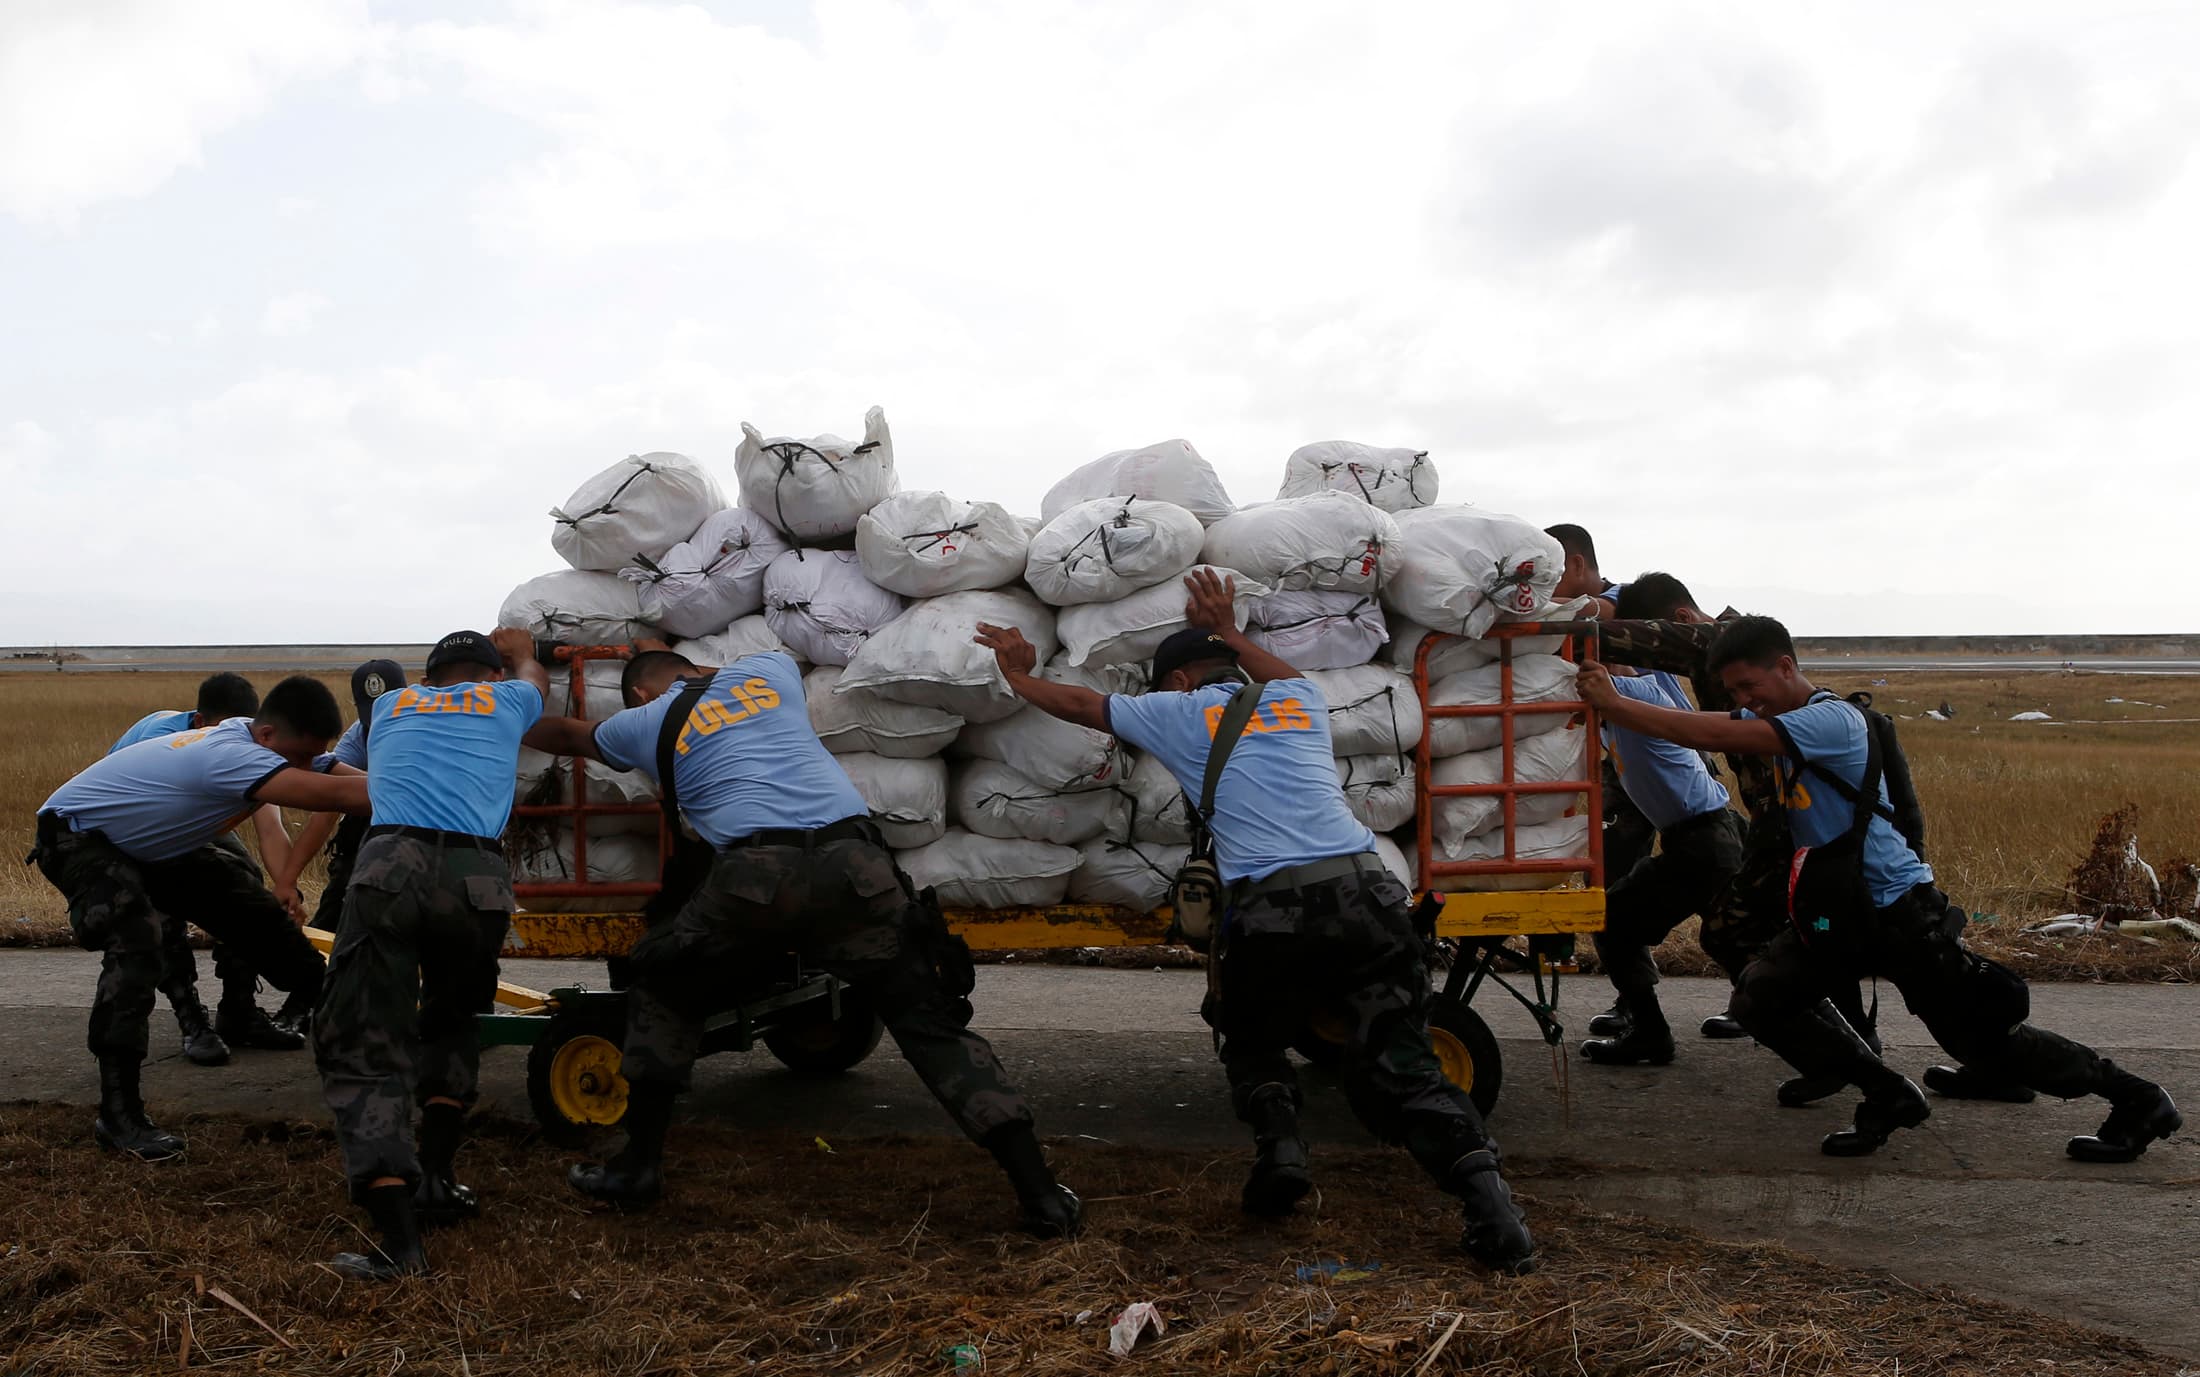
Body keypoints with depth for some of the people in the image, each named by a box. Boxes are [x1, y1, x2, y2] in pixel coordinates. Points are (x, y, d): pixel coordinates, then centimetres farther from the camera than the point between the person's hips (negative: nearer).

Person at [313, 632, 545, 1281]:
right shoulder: (507, 700, 27)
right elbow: (530, 671, 54)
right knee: (450, 1029, 28)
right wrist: (516, 647, 77)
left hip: (389, 868, 0)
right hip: (478, 879, 1)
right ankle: (435, 1180, 19)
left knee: (363, 1053, 1)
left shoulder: (389, 705, 30)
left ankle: (398, 1238, -12)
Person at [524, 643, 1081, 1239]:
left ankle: (639, 1166, 26)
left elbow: (567, 734, 47)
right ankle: (1041, 1195, -1)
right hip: (855, 865, 2)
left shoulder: (645, 723, 24)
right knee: (931, 1021, 8)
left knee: (661, 993, 26)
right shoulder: (768, 671, 28)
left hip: (755, 875, -2)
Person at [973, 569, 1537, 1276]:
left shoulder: (1183, 711, 15)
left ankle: (1278, 1143, 3)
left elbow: (1081, 703, 29)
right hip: (1365, 892, 3)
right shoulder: (1301, 700, 23)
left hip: (1271, 910, -3)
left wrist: (1019, 674, 46)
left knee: (1249, 1042, 25)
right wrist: (1228, 631, 59)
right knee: (1398, 1065, 6)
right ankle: (1482, 1185, -14)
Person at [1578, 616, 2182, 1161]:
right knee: (1760, 1002, -6)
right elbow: (1704, 731, -2)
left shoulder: (1833, 720, -21)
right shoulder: (1777, 720, 7)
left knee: (1983, 1039, -1)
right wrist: (1608, 700, -15)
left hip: (1899, 910, -8)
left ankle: (2138, 1100, 20)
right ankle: (1889, 1096, 8)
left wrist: (1615, 702, -28)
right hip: (1832, 908, 8)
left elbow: (1713, 736, -30)